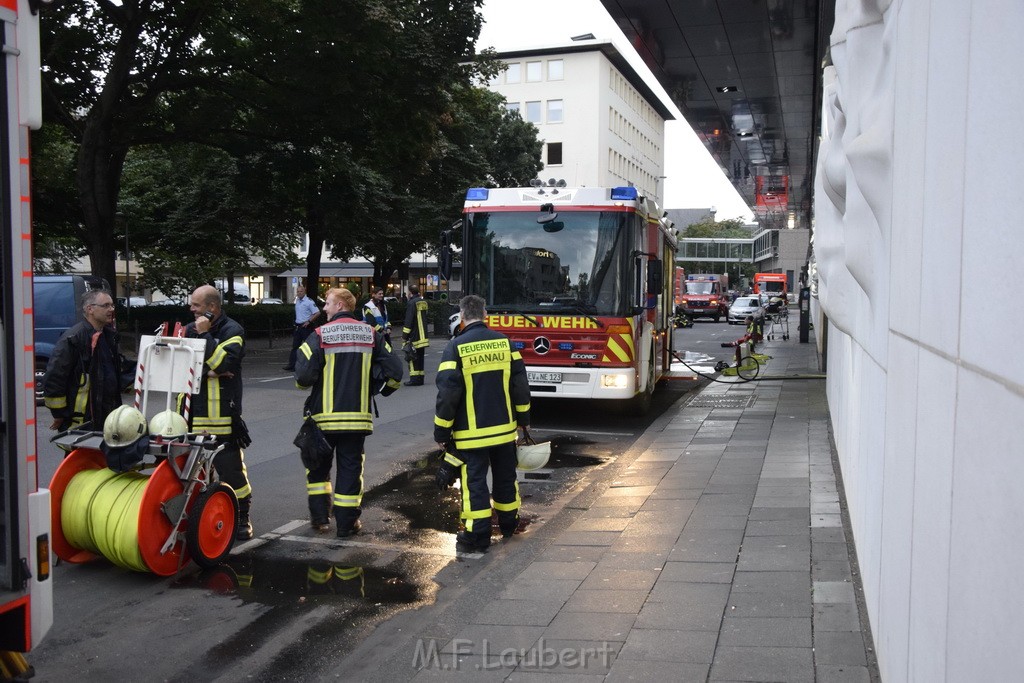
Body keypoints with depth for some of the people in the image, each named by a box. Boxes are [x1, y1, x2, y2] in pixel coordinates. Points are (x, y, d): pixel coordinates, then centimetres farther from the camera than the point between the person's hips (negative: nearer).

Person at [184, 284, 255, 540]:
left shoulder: (232, 331, -4)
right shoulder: (189, 330, 13)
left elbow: (223, 363, -19)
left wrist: (205, 335, -14)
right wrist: (208, 371, -11)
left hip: (223, 417, -5)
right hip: (193, 414, 6)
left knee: (231, 467, -3)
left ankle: (242, 519, 9)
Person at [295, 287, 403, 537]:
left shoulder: (320, 335, -8)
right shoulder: (370, 334, 2)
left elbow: (303, 375, -15)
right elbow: (394, 371, -2)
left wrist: (304, 382, 8)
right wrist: (377, 391, 14)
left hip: (325, 415, -2)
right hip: (357, 416, 2)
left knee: (318, 465, 17)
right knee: (350, 467, 8)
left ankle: (319, 516, 19)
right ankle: (346, 523, 11)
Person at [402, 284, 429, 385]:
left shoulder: (412, 303, -14)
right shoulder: (423, 302, 12)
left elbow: (408, 321, -17)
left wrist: (404, 336, -14)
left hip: (414, 336, -8)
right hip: (423, 335, 8)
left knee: (412, 357, -4)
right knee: (420, 357, 13)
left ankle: (414, 379, -6)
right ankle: (420, 379, 17)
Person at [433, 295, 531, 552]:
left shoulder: (456, 347, -12)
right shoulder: (504, 341, 1)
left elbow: (447, 392, -13)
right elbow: (520, 384, 6)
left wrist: (441, 431, -4)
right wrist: (523, 418, 18)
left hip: (471, 431, -4)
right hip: (505, 427, 5)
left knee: (475, 480, 2)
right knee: (505, 476, 18)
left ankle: (478, 535, 5)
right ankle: (508, 524, 33)